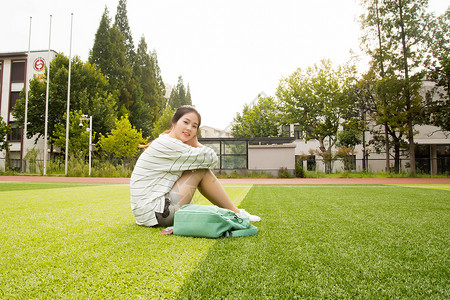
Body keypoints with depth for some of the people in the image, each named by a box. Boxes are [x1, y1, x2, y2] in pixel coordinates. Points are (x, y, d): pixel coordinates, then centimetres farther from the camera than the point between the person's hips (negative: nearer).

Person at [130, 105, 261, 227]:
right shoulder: (166, 144, -17)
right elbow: (211, 158, -20)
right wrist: (195, 144, -1)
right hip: (153, 213, -10)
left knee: (201, 167, 9)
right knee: (202, 170, -10)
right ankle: (236, 213, 3)